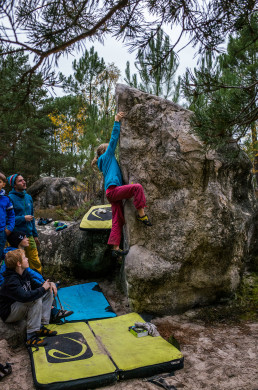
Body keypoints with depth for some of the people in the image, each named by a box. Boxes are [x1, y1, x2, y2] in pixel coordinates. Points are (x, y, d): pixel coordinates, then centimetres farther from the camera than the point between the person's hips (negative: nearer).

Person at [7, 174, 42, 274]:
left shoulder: (28, 197, 10)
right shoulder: (10, 198, -11)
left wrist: (35, 235, 18)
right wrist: (23, 218, -17)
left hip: (29, 235, 6)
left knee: (36, 262, 11)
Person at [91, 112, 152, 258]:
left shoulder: (109, 160, 29)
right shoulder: (107, 156, 8)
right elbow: (114, 138, 5)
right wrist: (117, 121, 8)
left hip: (114, 193, 9)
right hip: (112, 189, -9)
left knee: (118, 221, 4)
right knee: (137, 187, -25)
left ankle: (116, 248, 3)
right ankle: (141, 214, -25)